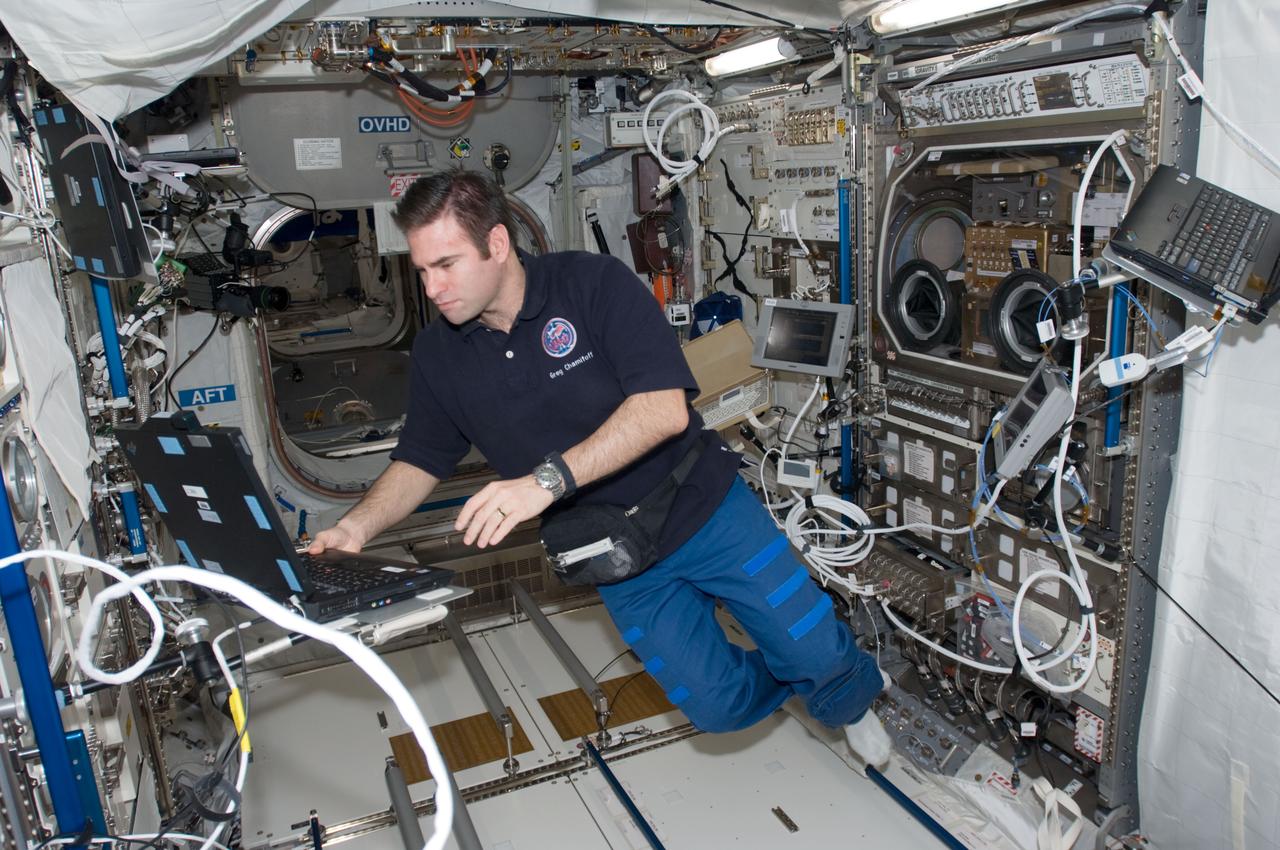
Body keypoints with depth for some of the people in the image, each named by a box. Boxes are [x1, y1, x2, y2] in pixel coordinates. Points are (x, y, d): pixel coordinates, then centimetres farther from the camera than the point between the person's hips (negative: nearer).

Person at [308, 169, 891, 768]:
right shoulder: (437, 353, -2)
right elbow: (419, 461, 6)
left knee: (817, 651, -3)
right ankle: (796, 680, 34)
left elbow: (664, 409, -27)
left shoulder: (594, 282, -17)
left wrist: (548, 479, -35)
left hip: (704, 509, -3)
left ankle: (849, 699, 37)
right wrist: (358, 525, -14)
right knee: (718, 706, -2)